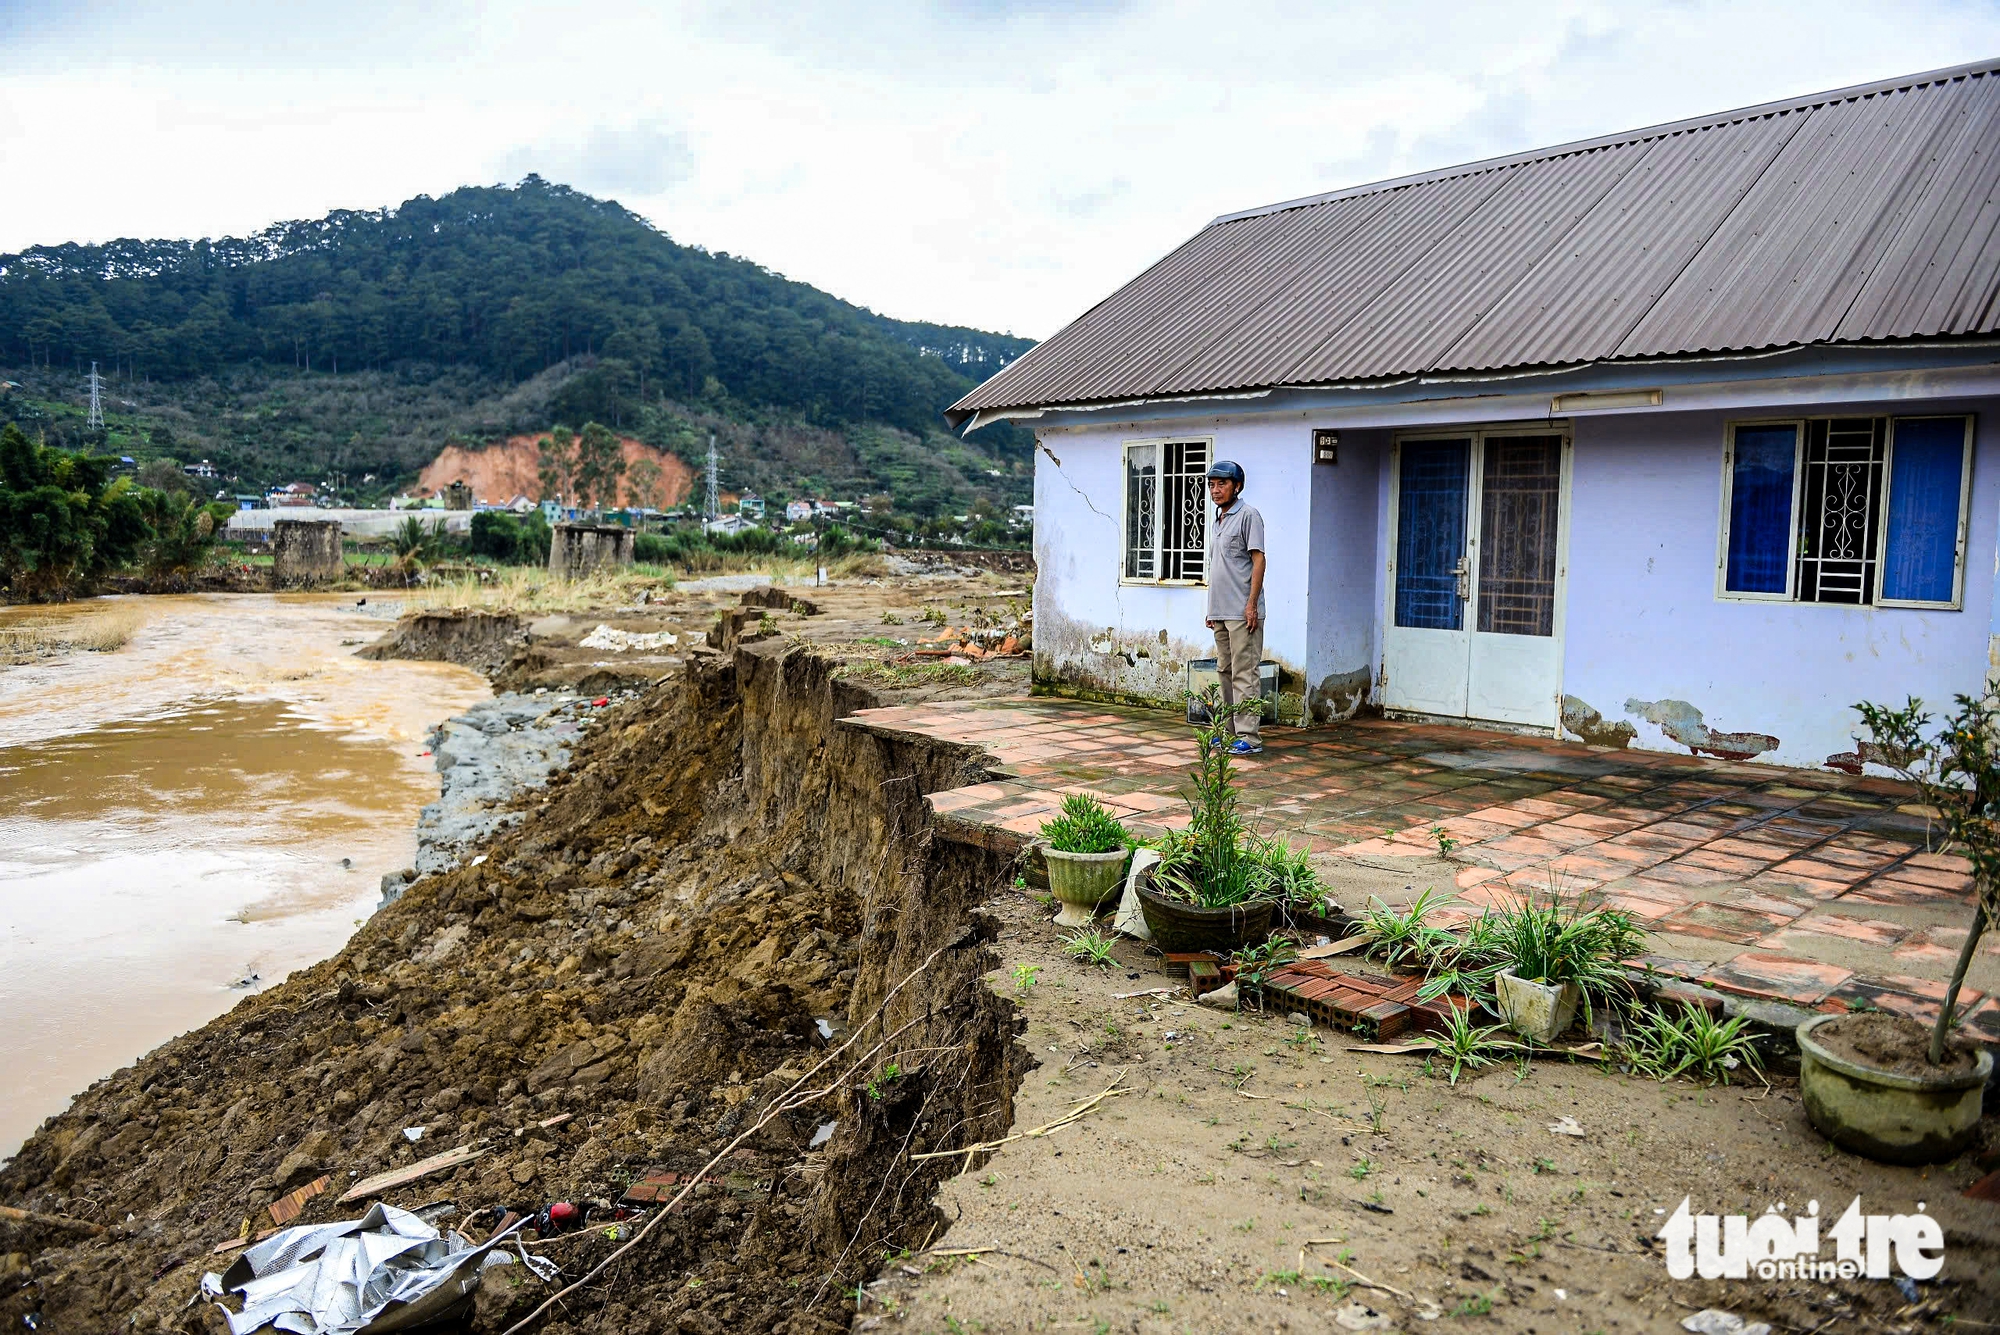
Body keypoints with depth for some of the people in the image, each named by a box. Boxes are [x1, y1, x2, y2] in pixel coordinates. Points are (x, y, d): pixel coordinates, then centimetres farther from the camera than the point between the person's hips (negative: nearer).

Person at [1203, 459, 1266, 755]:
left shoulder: (1248, 515, -6)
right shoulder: (1216, 522, 19)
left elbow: (1258, 560, -12)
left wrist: (1252, 604, -18)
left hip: (1242, 613, -9)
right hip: (1220, 613, 9)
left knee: (1244, 674, -10)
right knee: (1225, 672, 12)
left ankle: (1249, 737, -9)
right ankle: (1230, 731, 19)